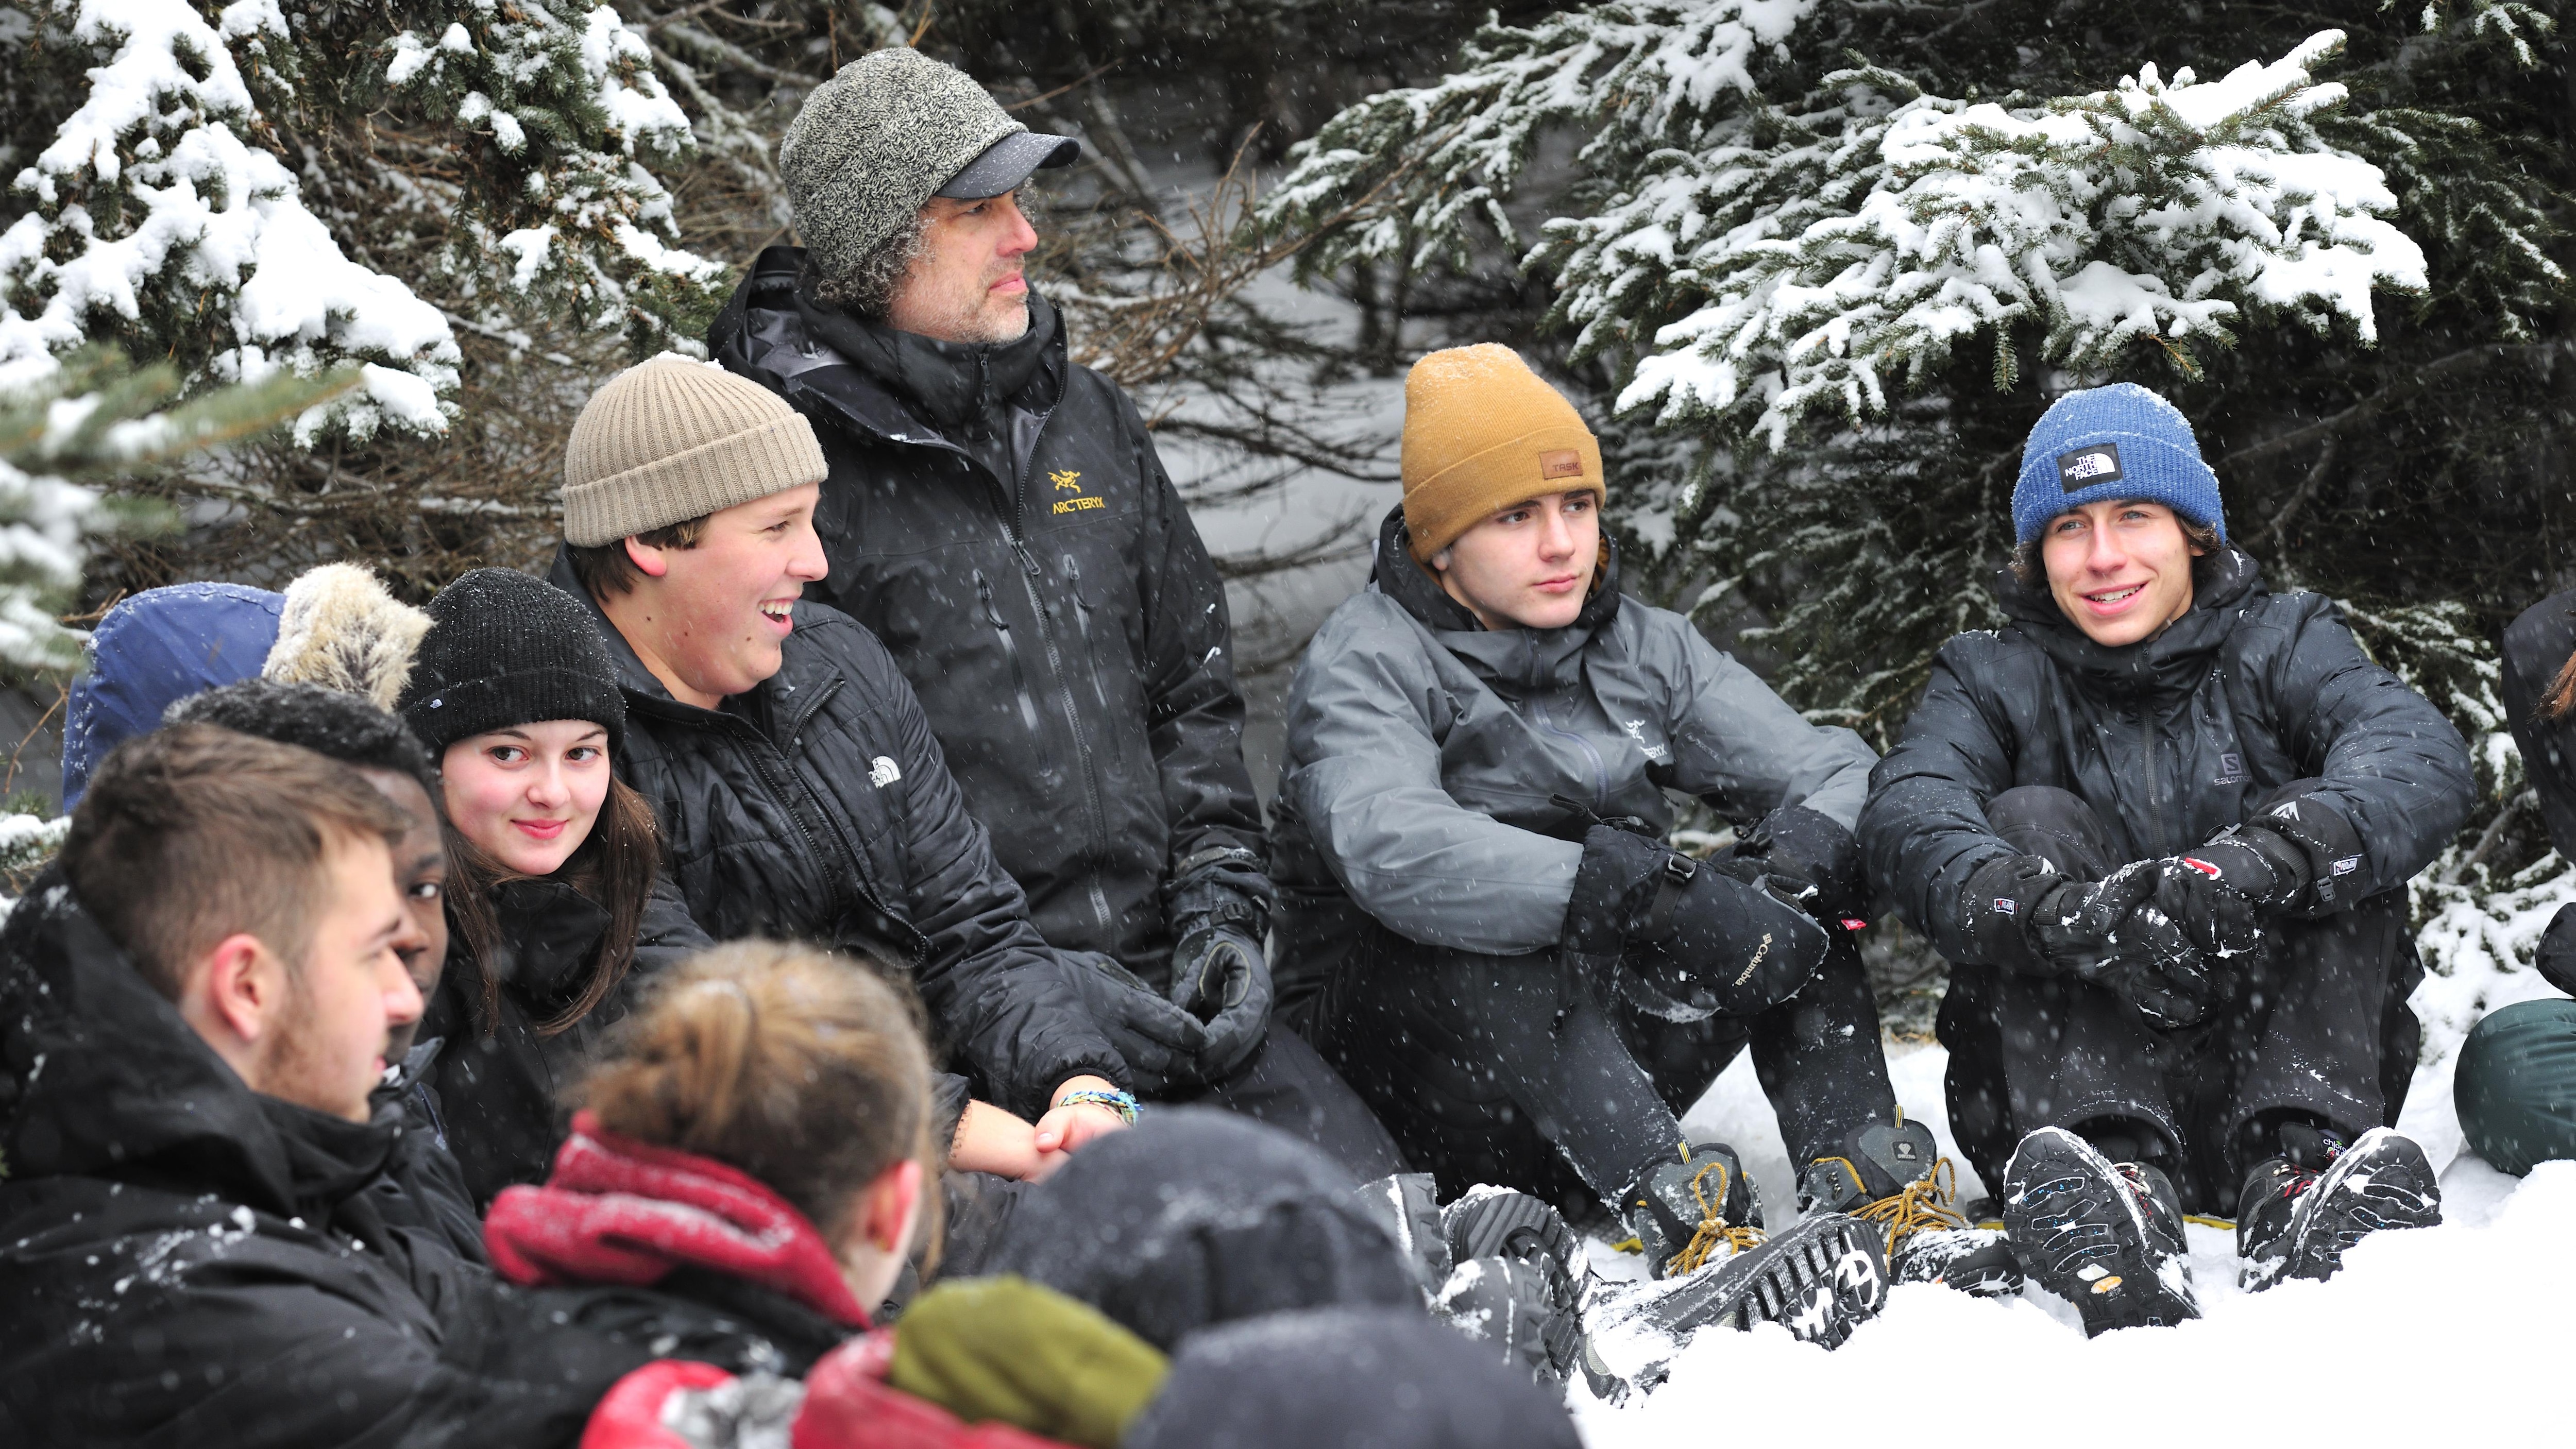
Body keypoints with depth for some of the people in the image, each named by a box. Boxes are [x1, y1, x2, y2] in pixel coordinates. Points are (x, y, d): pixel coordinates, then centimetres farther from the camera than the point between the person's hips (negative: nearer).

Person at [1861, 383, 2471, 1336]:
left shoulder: (2281, 649, 6)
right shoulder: (1993, 679, 7)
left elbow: (2423, 757, -17)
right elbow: (1909, 817, -16)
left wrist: (2254, 869, -38)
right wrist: (2071, 915, -38)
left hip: (2276, 1070, 0)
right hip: (2076, 1075, 0)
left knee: (2316, 827, -18)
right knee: (2030, 824, -19)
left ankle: (2303, 1172, -40)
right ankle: (2116, 1182, -42)